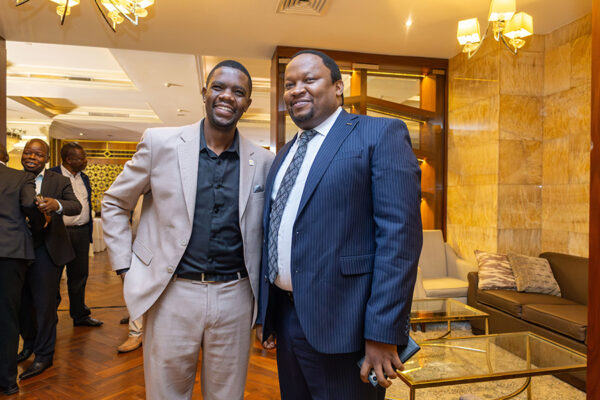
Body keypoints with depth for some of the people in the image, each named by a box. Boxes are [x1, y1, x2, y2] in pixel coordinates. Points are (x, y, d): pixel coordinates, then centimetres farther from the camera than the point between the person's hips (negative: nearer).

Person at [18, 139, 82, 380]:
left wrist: (56, 204, -33)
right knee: (22, 303, 16)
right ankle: (29, 344, 39)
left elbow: (76, 206, -13)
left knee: (44, 304, 3)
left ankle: (44, 356, 18)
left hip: (46, 251, -3)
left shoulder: (59, 181, 0)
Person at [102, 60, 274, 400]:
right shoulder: (160, 143, -2)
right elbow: (115, 203, 8)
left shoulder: (263, 161, 2)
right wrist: (126, 267, 1)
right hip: (172, 294, -1)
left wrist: (266, 301, 9)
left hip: (235, 297, 2)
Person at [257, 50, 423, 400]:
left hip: (343, 326, -6)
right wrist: (264, 313, 15)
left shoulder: (381, 135, -7)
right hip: (286, 318, 7)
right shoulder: (284, 156, 15)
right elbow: (274, 237, 15)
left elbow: (400, 235, -15)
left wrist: (383, 333, -19)